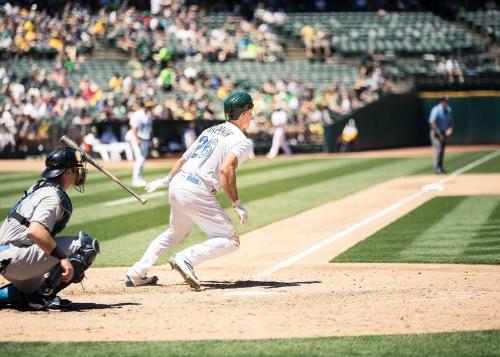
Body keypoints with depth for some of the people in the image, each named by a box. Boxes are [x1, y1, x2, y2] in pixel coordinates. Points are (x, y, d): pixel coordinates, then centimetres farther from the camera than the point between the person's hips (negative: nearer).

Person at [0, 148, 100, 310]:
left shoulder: (39, 188, 17)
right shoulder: (53, 196, -14)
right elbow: (35, 231, -29)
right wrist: (63, 258, -30)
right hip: (16, 257, -10)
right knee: (87, 243, -14)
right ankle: (44, 296, -14)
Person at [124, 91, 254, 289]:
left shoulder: (209, 131, 20)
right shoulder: (240, 141, -5)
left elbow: (182, 160, 25)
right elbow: (226, 170, -22)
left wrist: (166, 180, 39)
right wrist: (237, 204, -19)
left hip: (177, 184, 8)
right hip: (196, 193, -8)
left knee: (175, 233, 30)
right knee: (230, 241, -5)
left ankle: (136, 274, 26)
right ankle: (187, 259, -23)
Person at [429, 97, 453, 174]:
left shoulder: (449, 110, 1)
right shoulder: (436, 110, -20)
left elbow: (451, 121, 13)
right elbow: (432, 123, -21)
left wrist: (450, 128, -8)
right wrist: (439, 134, -22)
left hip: (444, 132, 7)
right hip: (436, 132, -7)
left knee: (442, 150, 9)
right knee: (437, 148, -13)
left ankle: (441, 167, 16)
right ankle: (436, 168, -13)